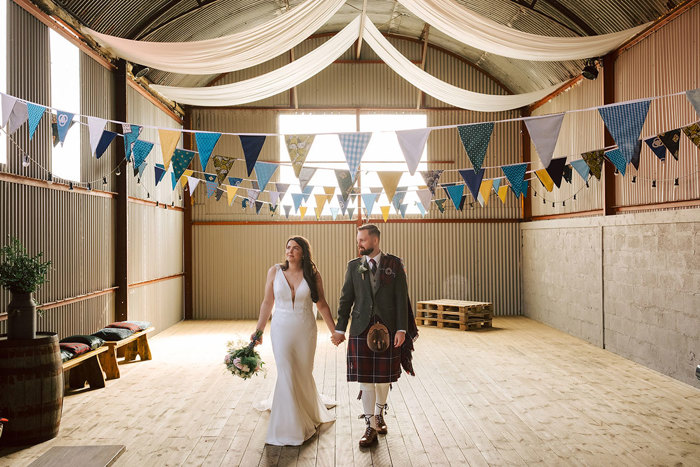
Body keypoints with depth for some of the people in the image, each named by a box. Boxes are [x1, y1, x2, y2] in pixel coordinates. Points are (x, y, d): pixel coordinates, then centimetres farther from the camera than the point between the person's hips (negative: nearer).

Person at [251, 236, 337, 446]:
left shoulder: (313, 274, -4)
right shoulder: (275, 271, -3)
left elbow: (322, 305, 2)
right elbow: (267, 303, 3)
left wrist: (334, 330, 2)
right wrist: (259, 330, 3)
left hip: (306, 330, 0)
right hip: (281, 329, 0)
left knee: (304, 373, 11)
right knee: (286, 374, -2)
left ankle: (309, 413, 41)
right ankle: (291, 426, 14)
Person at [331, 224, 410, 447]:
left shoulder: (394, 263, 1)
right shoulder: (354, 266, 6)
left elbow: (401, 298, -1)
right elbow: (346, 299, 7)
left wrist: (401, 329, -7)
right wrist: (339, 329, 3)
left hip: (387, 328, 0)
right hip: (362, 329, 1)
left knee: (383, 376, 10)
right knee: (365, 379, 1)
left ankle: (379, 414, 36)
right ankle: (371, 427, 13)